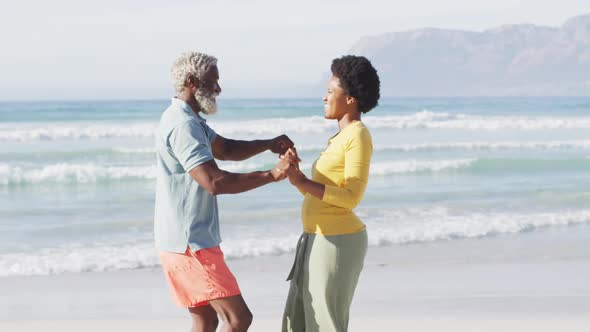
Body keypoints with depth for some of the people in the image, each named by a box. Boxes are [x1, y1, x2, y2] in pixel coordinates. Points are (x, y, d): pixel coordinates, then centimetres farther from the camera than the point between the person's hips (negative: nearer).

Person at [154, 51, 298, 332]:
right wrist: (272, 175, -22)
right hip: (189, 243, -11)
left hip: (190, 240, 11)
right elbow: (215, 183, -27)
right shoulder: (183, 125, -19)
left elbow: (226, 149, 25)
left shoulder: (188, 120, 15)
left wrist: (268, 145, 7)